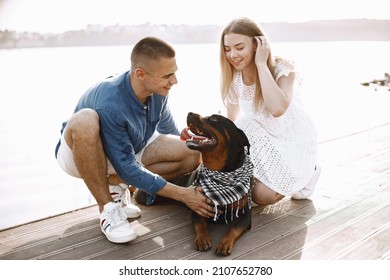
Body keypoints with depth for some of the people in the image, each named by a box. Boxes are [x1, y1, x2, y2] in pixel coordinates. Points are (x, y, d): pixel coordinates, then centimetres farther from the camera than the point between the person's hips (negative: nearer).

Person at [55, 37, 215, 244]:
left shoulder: (158, 90, -16)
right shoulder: (110, 104, -36)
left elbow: (167, 127, 6)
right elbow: (127, 168, -30)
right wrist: (183, 195, -29)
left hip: (128, 149, 6)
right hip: (79, 152, -5)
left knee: (193, 154, -15)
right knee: (84, 120, -41)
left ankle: (114, 183, -2)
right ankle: (107, 207, -23)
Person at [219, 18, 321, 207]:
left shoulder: (282, 69, -23)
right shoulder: (233, 78, -9)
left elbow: (278, 109, -43)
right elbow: (231, 122, 2)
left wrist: (261, 63, -36)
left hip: (294, 142, -4)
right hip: (263, 142, 4)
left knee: (262, 196, -20)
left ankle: (306, 174, 8)